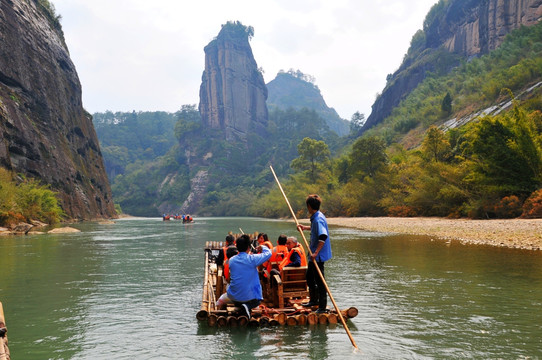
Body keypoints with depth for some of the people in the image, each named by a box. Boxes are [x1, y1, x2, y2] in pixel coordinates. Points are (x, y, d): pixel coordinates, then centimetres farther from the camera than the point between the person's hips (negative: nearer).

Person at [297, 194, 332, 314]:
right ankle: (314, 300, 37)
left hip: (319, 255, -11)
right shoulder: (316, 217, 8)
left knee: (319, 281, -3)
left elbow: (323, 236, -35)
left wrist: (316, 252, -34)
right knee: (309, 277, 22)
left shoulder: (318, 219, -23)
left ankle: (322, 307, 6)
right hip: (314, 255, 11)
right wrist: (305, 227, 25)